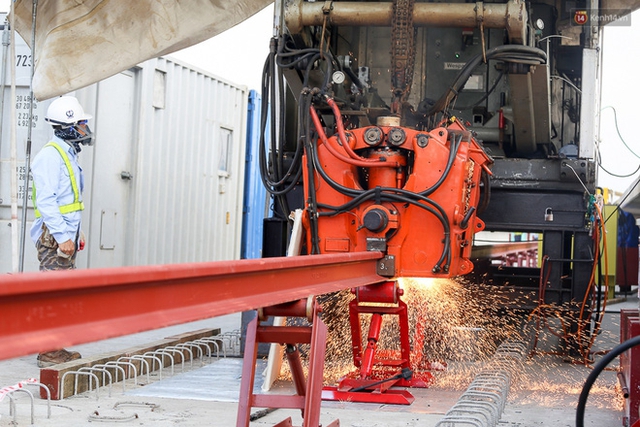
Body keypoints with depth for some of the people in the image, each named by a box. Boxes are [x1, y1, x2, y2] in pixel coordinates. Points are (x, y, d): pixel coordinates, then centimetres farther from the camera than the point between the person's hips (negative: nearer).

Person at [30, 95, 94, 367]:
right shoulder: (51, 155, -14)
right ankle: (48, 354, -6)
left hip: (66, 234, 10)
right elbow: (46, 201, -20)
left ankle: (56, 349, 18)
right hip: (54, 236, -10)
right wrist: (63, 237, -23)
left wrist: (76, 232, 21)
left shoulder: (68, 154, 17)